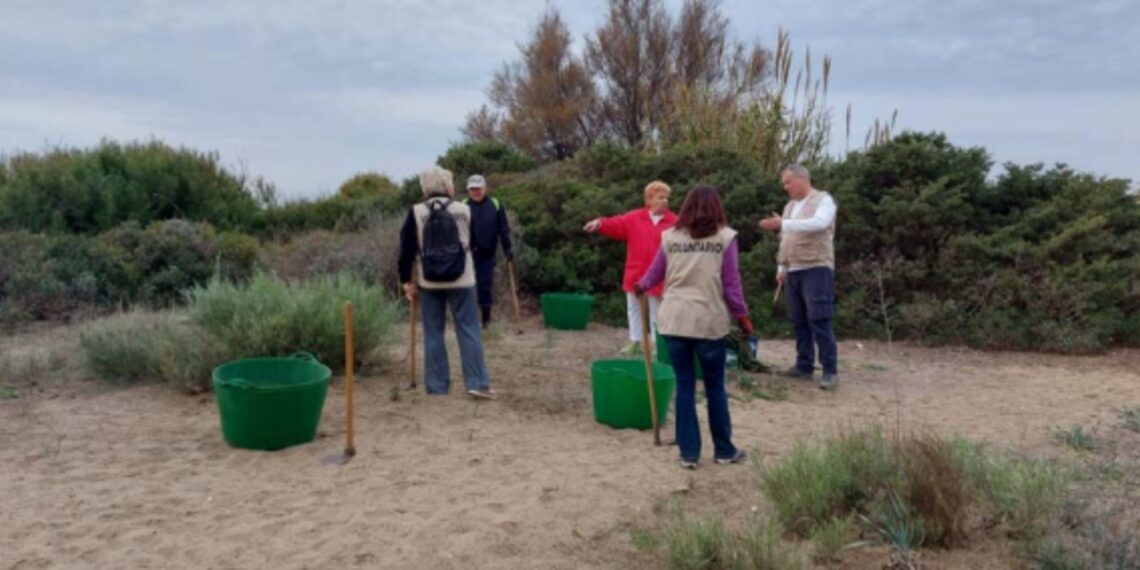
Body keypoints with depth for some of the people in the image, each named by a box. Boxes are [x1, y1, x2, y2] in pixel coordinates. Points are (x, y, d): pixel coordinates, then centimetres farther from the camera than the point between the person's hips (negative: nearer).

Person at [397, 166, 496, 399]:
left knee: (433, 333, 8)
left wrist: (406, 280, 7)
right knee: (469, 330, 4)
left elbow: (406, 249, -1)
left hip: (429, 283, 1)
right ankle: (477, 383, 1)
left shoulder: (416, 212, -2)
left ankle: (436, 385, 12)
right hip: (462, 280, -1)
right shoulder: (463, 210, -2)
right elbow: (474, 241, 12)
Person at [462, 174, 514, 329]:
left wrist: (507, 249, -2)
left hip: (488, 254, 1)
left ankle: (486, 318, 17)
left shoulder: (496, 205, 2)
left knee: (486, 286, 5)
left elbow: (504, 229, 4)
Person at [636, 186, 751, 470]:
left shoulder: (670, 237, 7)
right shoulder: (725, 237, 0)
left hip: (674, 320, 2)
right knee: (715, 387, 12)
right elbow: (731, 284, -1)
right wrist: (742, 316, 10)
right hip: (710, 321, -2)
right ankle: (724, 450, 24)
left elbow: (654, 275, 18)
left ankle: (689, 453, 14)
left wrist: (640, 286, 39)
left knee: (684, 387, 9)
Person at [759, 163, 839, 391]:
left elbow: (819, 223, -24)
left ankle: (830, 370, -6)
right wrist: (781, 267, 17)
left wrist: (782, 224, -28)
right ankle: (804, 365, 15)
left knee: (819, 320, -10)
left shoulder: (823, 199, -4)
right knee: (799, 321, 8)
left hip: (816, 268, -7)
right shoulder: (790, 206, 18)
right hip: (793, 270, 7)